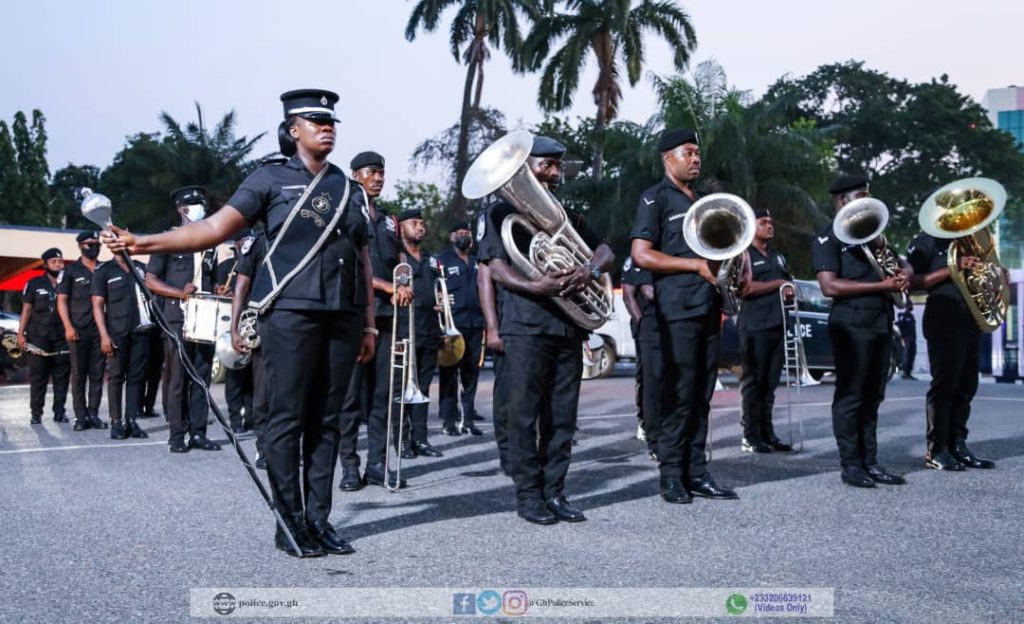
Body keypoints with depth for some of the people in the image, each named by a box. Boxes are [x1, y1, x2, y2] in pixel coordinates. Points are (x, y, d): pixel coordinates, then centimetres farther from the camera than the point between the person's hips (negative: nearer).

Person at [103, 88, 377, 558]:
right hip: (290, 313, -4)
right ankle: (290, 524, 6)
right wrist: (145, 243, -16)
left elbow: (362, 260, 17)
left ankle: (319, 519, 12)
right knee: (288, 420, -2)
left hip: (343, 317, 4)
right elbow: (216, 227, -5)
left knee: (325, 421, 6)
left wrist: (368, 325, 11)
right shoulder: (271, 179, 3)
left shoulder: (348, 190, 16)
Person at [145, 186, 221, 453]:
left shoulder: (209, 246, 18)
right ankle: (177, 435, 2)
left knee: (202, 377, 3)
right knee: (177, 378, -2)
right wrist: (180, 293, -15)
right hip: (178, 319, -5)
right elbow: (150, 280, -2)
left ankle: (198, 433, 8)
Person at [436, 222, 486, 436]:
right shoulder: (443, 260, 3)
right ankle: (449, 420, 1)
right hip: (452, 323, -5)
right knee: (450, 373, -3)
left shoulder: (477, 262, 19)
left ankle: (468, 418, 14)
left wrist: (485, 318, 11)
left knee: (471, 372, 8)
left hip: (475, 324, 5)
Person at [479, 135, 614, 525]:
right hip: (526, 326, -5)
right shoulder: (504, 212, 6)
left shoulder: (568, 215, 22)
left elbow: (605, 252, 14)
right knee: (525, 412, -3)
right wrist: (535, 287, -22)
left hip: (569, 326, 5)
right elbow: (496, 268, -5)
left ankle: (554, 491, 13)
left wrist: (592, 269, -10)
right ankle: (528, 494, 5)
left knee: (562, 415, 6)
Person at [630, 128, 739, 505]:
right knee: (679, 394, -6)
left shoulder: (702, 201, 22)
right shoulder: (655, 199, 0)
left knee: (702, 395, 7)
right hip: (678, 310, -7)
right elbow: (641, 255, -10)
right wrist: (697, 265, -14)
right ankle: (670, 475, 1)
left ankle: (696, 472, 12)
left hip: (709, 309, 7)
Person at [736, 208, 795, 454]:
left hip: (778, 326, 7)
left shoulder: (778, 257, 23)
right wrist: (778, 284, -5)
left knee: (770, 383, 7)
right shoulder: (744, 254, 0)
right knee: (753, 383, -5)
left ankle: (767, 434, 11)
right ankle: (751, 437, -3)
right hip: (755, 327, -7)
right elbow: (746, 288, -13)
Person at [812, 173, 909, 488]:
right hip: (851, 325, -7)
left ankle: (870, 462, 14)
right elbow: (830, 286, -14)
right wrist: (880, 285, -15)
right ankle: (850, 465, 3)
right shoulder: (827, 239, -2)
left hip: (881, 323, 8)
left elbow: (890, 267, 30)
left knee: (872, 397, 9)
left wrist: (899, 277, 5)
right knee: (850, 396, -3)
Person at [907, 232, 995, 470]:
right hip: (944, 323, -7)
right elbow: (914, 281, -11)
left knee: (966, 385, 7)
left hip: (971, 320, 8)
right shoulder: (926, 242, -1)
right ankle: (936, 450, -3)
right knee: (944, 384, -8)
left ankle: (957, 445, 13)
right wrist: (953, 269, -18)